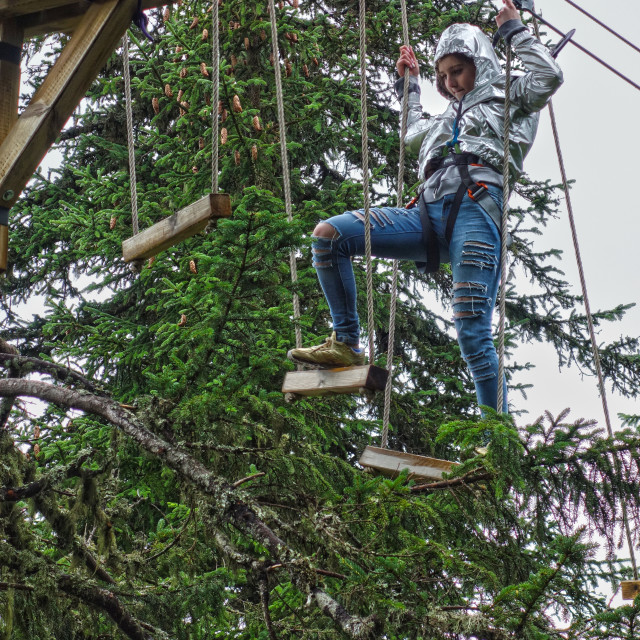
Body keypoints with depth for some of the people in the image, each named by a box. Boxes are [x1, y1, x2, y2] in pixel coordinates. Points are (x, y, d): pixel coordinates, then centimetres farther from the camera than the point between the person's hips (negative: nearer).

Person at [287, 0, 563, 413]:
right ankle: (347, 345, -7)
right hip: (430, 215, 7)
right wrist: (411, 83, 54)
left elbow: (549, 76, -2)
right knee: (328, 235, -8)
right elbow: (414, 134, 56)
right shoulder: (451, 118, 36)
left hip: (476, 208, -7)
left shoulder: (509, 100, 18)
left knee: (473, 331, -19)